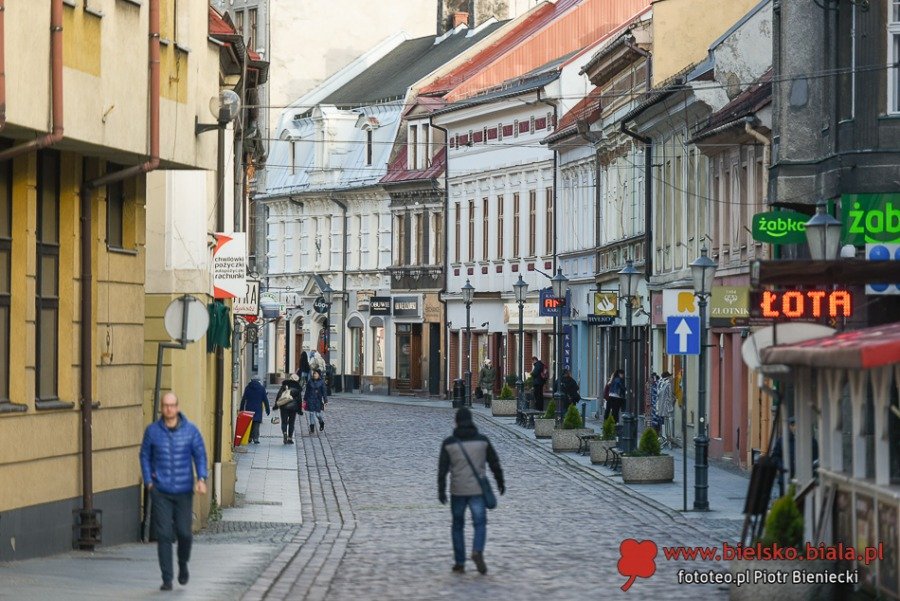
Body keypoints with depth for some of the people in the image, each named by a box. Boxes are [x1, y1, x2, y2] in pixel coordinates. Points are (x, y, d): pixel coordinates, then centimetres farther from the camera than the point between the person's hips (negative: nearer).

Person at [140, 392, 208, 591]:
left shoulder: (191, 430, -2)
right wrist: (148, 482, 2)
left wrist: (201, 479, -10)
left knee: (184, 533, 2)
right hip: (160, 492, 0)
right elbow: (145, 456, 9)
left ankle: (183, 564, 33)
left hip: (184, 491, 0)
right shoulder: (152, 431, -1)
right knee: (164, 535, -6)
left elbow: (200, 455, 3)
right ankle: (167, 579, 0)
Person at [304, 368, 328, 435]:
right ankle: (312, 429, 4)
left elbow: (324, 392, -2)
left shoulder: (322, 382, -3)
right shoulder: (310, 382, 4)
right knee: (311, 413, -2)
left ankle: (321, 423, 36)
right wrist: (305, 399, 8)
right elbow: (307, 391, 9)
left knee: (318, 414, 3)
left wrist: (325, 401, -4)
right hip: (310, 400, 2)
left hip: (318, 400, -2)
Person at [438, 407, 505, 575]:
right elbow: (494, 462, 5)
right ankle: (477, 552, -23)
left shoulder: (449, 442, -5)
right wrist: (500, 482, 18)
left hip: (457, 491, 0)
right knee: (480, 524, 4)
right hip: (477, 490, 0)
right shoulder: (482, 440, -2)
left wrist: (441, 491, -3)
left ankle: (460, 563, 15)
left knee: (458, 526, 14)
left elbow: (442, 468, -7)